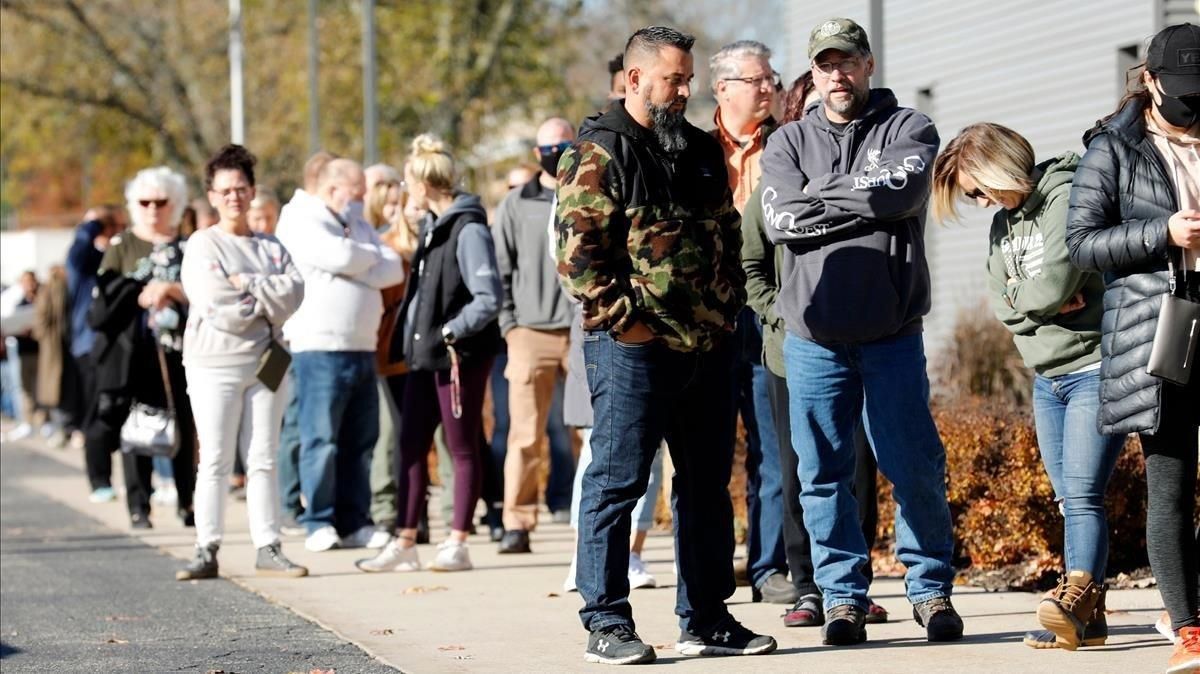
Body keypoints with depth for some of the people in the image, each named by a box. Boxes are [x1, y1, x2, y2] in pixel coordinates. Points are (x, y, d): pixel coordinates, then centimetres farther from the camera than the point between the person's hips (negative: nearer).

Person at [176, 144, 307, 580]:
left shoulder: (272, 247, 12)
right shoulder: (203, 245, 0)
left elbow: (294, 291, -5)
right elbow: (215, 304, -13)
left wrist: (247, 284, -13)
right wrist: (267, 302, -5)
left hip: (265, 363, 4)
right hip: (215, 364, -4)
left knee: (263, 461, 6)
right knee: (215, 462, -3)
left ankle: (268, 548, 8)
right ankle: (207, 550, -1)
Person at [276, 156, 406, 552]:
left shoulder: (357, 226, 21)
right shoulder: (301, 222, -3)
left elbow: (394, 270, 8)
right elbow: (342, 257, -19)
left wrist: (357, 268, -9)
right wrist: (371, 257, 1)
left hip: (362, 348, 7)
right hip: (319, 347, -7)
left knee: (360, 440, 7)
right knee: (321, 439, -5)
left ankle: (355, 523, 12)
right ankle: (319, 523, -1)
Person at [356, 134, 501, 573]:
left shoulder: (468, 230, -16)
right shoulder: (432, 226, 12)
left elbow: (489, 298, -20)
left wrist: (451, 332, -17)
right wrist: (409, 336, 13)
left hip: (459, 356, -9)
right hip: (425, 354, 9)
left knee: (462, 449, 2)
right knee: (410, 446, 9)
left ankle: (456, 545, 9)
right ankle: (404, 545, 14)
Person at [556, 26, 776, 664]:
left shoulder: (702, 151, 17)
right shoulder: (597, 155, -7)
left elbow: (728, 234, 23)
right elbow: (578, 252, -13)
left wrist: (728, 310, 12)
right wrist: (626, 318, -16)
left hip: (707, 347, 8)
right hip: (634, 347, -7)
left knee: (707, 486, 11)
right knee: (615, 484, -3)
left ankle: (705, 618, 19)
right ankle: (606, 624, 1)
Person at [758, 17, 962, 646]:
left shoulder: (909, 129, 7)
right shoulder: (788, 142, 12)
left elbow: (903, 188, -15)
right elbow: (780, 220, -5)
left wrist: (819, 196, -6)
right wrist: (867, 204, -7)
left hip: (891, 335, -2)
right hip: (813, 339, 2)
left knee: (915, 470, -1)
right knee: (823, 475, 2)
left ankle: (931, 589, 13)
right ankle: (843, 597, 11)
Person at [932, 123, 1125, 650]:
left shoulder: (1068, 197, -12)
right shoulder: (1004, 223, 14)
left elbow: (1053, 285, -20)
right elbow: (1001, 303, 5)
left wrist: (1025, 300, -1)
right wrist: (1045, 304, -10)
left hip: (1094, 366, -8)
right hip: (1047, 379, 8)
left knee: (1082, 493, -16)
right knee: (1069, 500, 5)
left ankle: (1078, 598, -20)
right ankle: (1086, 618, 5)